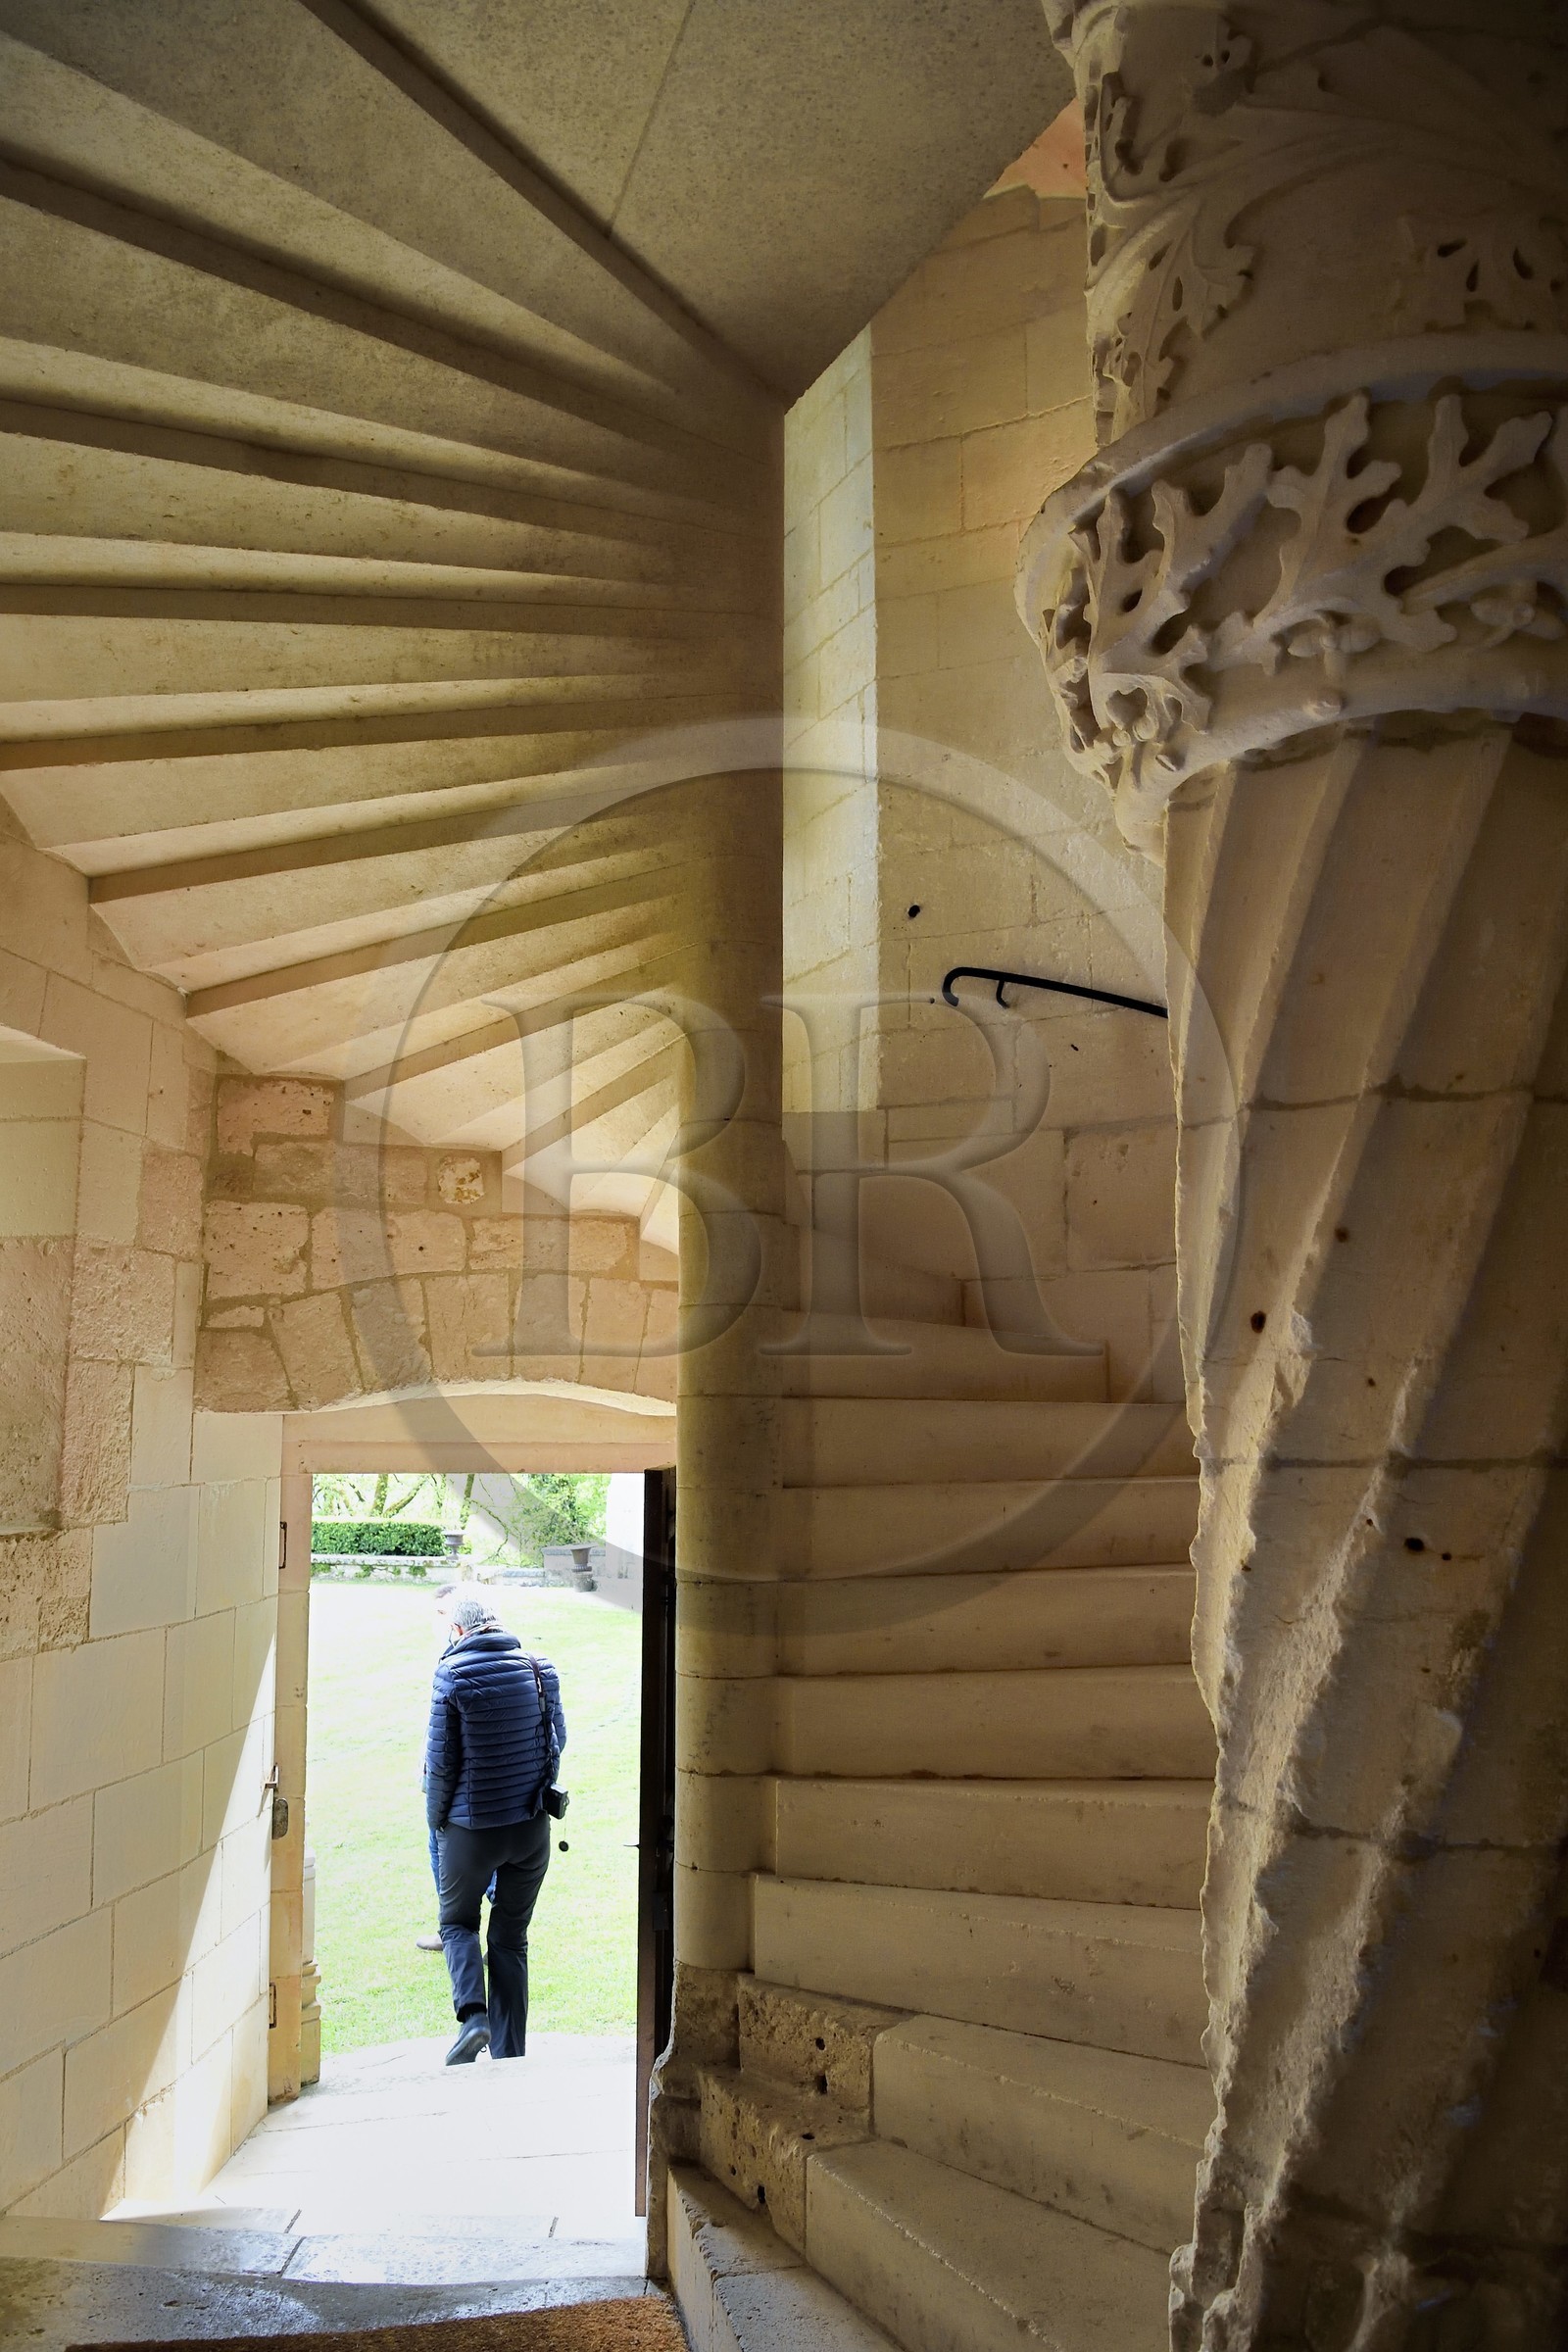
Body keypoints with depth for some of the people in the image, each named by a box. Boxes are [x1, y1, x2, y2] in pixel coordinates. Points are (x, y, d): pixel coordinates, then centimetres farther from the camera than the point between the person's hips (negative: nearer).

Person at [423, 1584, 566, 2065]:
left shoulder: (453, 1674, -14)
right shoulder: (541, 1670, -1)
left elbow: (442, 1757, -10)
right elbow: (557, 1741, 8)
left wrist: (436, 1817, 5)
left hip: (471, 1827, -3)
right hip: (532, 1826, 4)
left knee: (458, 1922, 17)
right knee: (512, 1937, 14)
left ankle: (472, 2014, -5)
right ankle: (510, 2054, 14)